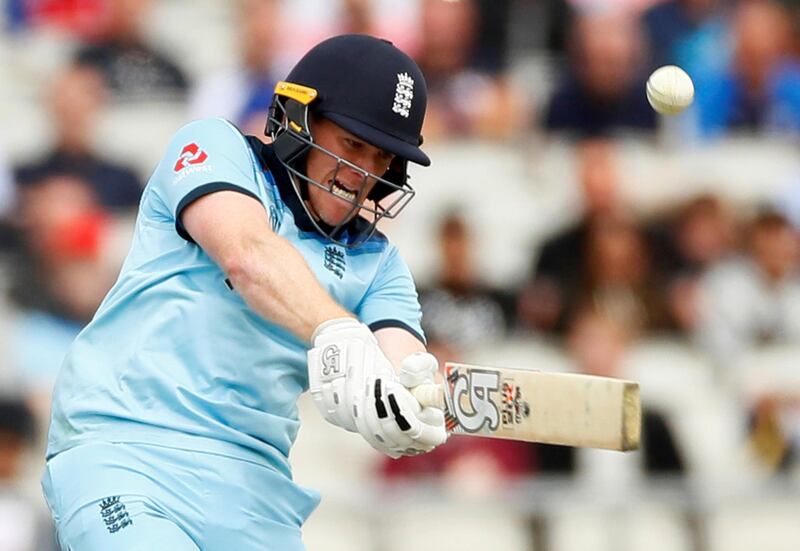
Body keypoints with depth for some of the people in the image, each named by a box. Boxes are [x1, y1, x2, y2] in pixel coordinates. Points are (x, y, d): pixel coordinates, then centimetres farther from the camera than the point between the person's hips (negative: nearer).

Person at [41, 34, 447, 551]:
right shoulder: (214, 146, 5)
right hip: (124, 447, -5)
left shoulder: (378, 262, 16)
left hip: (256, 485, 5)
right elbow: (248, 255, -15)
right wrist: (336, 333, -33)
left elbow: (405, 367, -1)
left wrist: (413, 419, -26)